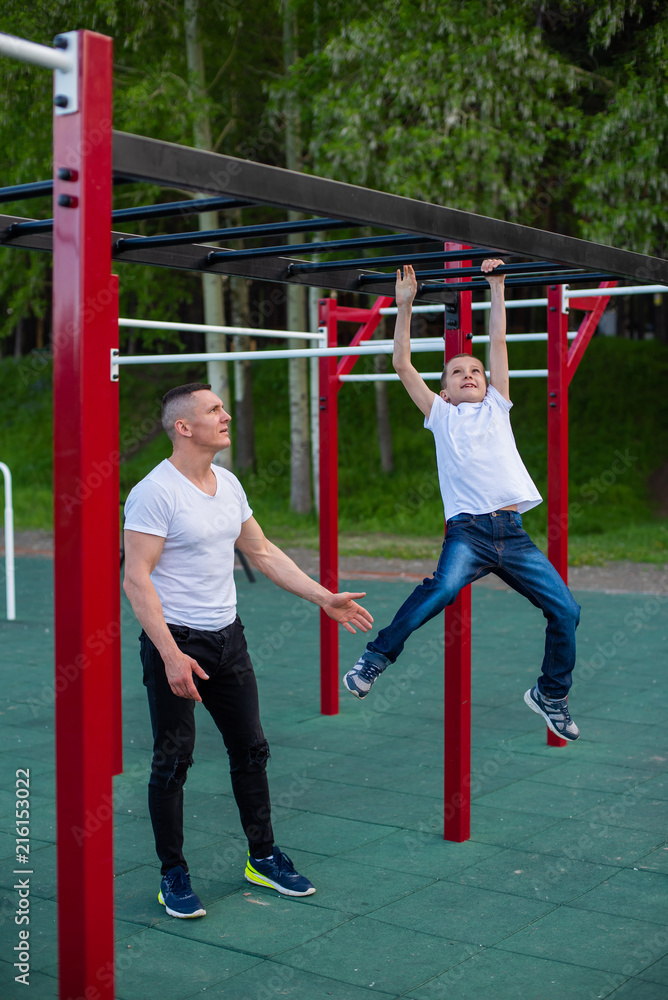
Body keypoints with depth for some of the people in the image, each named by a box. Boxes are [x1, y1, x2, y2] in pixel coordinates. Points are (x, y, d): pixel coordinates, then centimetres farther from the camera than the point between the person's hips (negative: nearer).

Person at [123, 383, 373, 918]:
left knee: (251, 749, 12)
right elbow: (136, 579, -19)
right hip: (175, 640, -7)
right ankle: (174, 874, 16)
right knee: (173, 760, 1)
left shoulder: (228, 484, 8)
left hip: (227, 636, 7)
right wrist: (171, 655, -25)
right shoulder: (155, 493, -16)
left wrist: (324, 597, 13)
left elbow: (263, 552, 17)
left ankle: (264, 858, 28)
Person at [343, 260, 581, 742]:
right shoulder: (441, 415, 17)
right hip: (468, 530, -3)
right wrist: (405, 305, 9)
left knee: (566, 610, -4)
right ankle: (376, 657, -17)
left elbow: (499, 341, 18)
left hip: (513, 533, 3)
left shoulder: (497, 407, 21)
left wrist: (497, 287, 18)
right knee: (445, 587, -33)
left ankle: (551, 694, 19)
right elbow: (402, 364, 11)